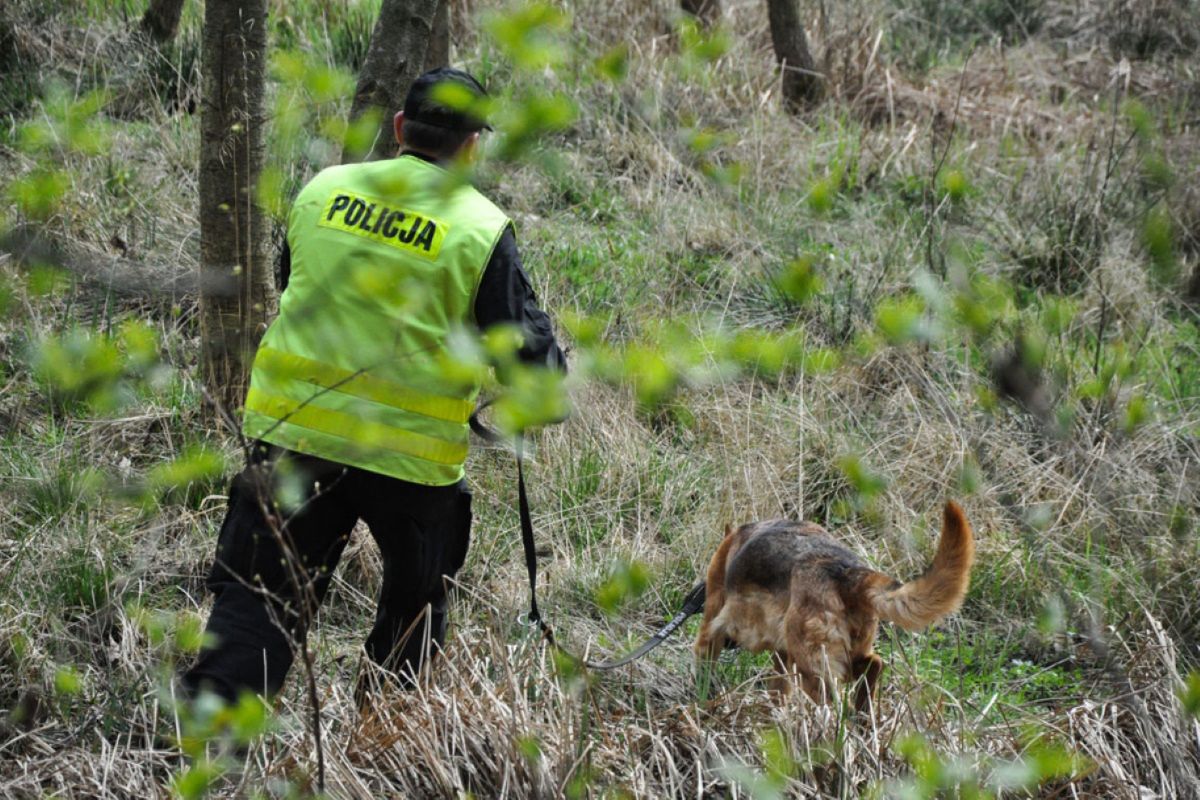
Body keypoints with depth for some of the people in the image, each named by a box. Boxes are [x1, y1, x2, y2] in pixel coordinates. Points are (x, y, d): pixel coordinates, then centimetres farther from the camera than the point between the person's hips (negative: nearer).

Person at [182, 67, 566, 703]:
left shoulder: (322, 190, 5)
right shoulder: (482, 229, -7)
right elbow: (528, 353, -4)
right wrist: (550, 369, 18)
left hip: (293, 430, 2)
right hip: (413, 454, -2)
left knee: (259, 595, 4)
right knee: (414, 603, 22)